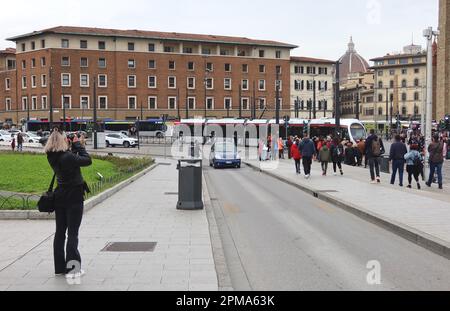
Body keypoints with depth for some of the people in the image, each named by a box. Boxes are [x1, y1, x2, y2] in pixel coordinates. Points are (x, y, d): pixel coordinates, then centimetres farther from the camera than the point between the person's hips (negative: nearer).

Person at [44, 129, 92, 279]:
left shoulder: (52, 157, 0)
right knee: (72, 233, 1)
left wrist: (72, 146, 0)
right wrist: (77, 144, -10)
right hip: (74, 197, -7)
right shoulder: (68, 157, -23)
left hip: (60, 197, 7)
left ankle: (60, 267, 23)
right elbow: (87, 160, -17)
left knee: (60, 232, 14)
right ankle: (72, 268, 5)